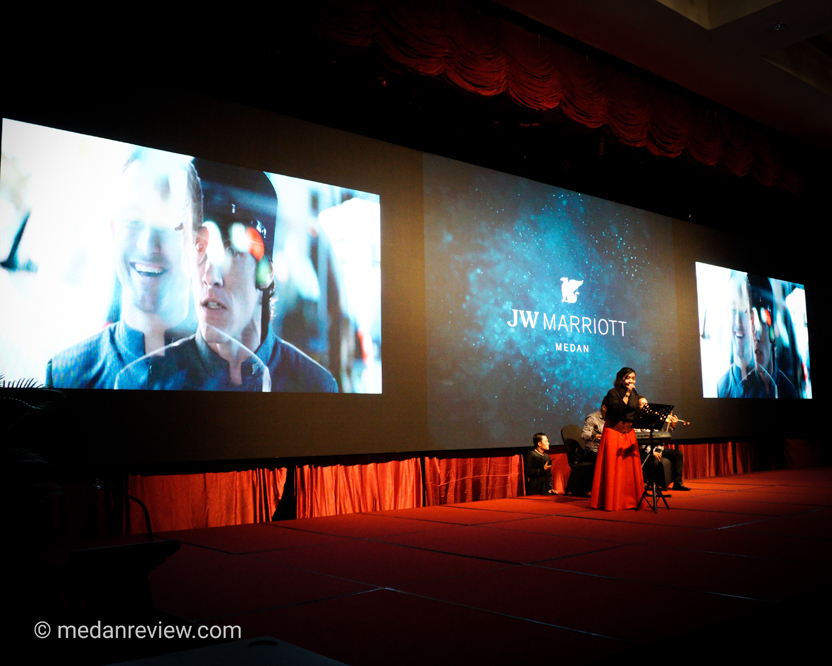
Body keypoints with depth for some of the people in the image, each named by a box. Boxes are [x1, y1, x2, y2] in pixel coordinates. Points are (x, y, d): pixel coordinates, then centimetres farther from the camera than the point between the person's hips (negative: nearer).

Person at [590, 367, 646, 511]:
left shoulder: (634, 394, 14)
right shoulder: (613, 393, -5)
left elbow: (636, 415, 13)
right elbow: (618, 410, -19)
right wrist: (627, 394, -15)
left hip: (629, 433, 6)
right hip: (614, 432, -6)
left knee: (630, 466, 3)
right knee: (613, 467, -5)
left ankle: (630, 500, 10)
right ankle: (612, 502, 0)